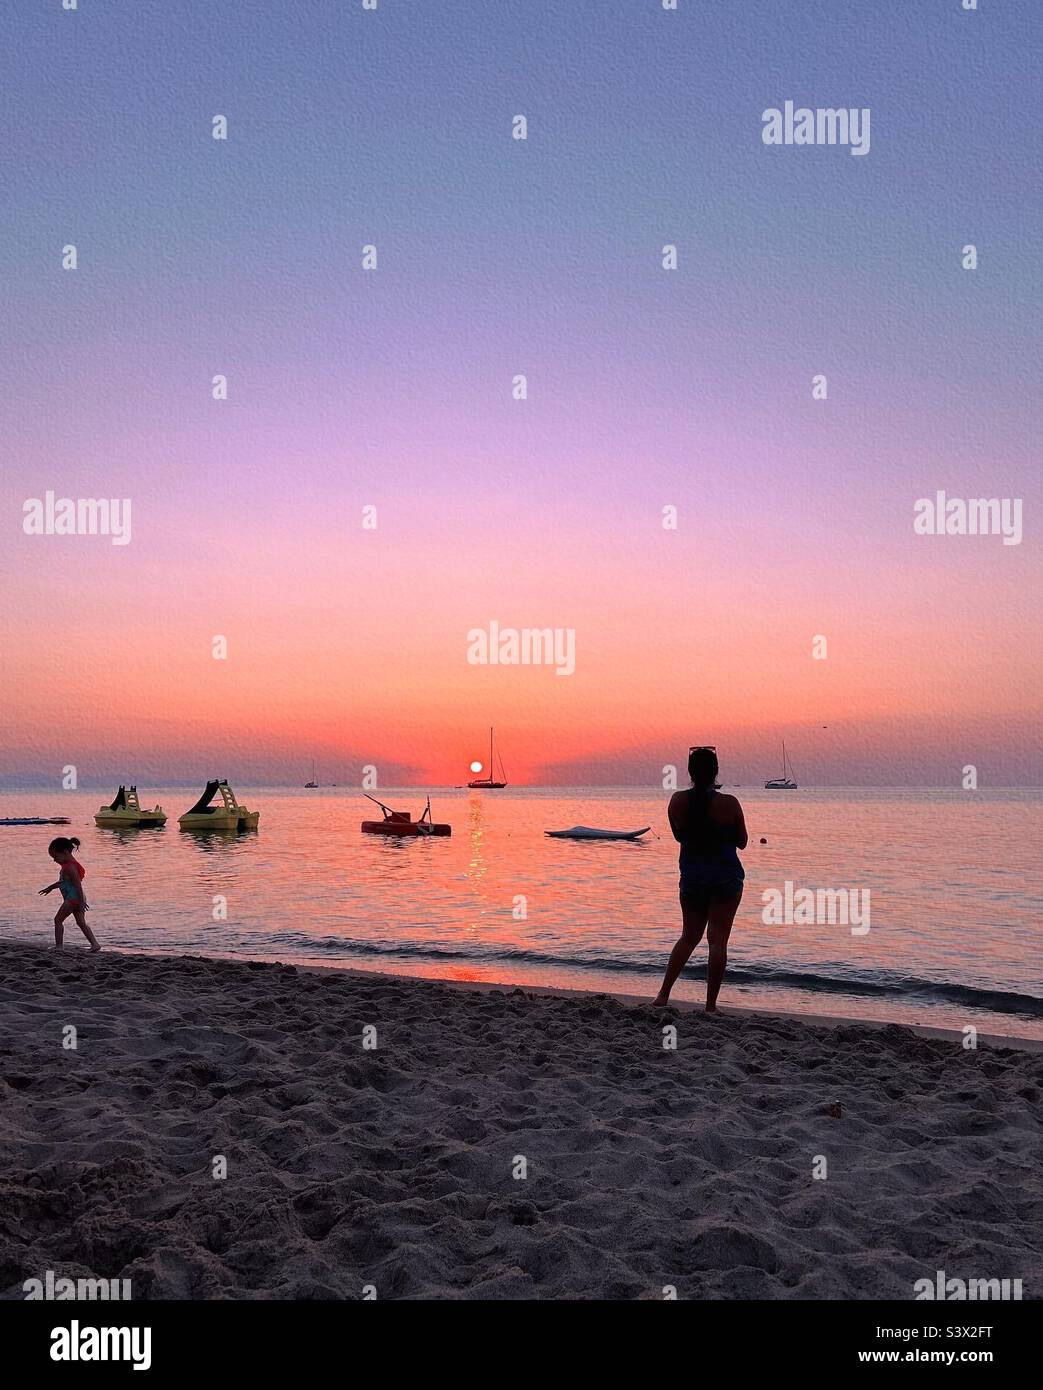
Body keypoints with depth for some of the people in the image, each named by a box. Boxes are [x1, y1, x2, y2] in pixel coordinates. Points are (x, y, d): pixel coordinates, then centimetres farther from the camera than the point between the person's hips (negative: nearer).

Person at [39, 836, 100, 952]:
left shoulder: (70, 867, -17)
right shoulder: (69, 865, 15)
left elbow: (78, 884, -21)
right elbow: (64, 881, 31)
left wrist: (82, 902, -23)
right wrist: (50, 887, 40)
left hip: (73, 898, -10)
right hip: (77, 899, 10)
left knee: (58, 920, 2)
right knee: (81, 922, 7)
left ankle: (58, 946, 5)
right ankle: (94, 943, 0)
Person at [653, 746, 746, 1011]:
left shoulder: (677, 800, -6)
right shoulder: (729, 803, -13)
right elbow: (742, 842, 0)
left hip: (691, 876, 3)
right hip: (726, 876, -3)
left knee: (688, 937, 17)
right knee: (717, 939, 4)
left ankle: (663, 994, 12)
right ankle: (710, 1005, 5)